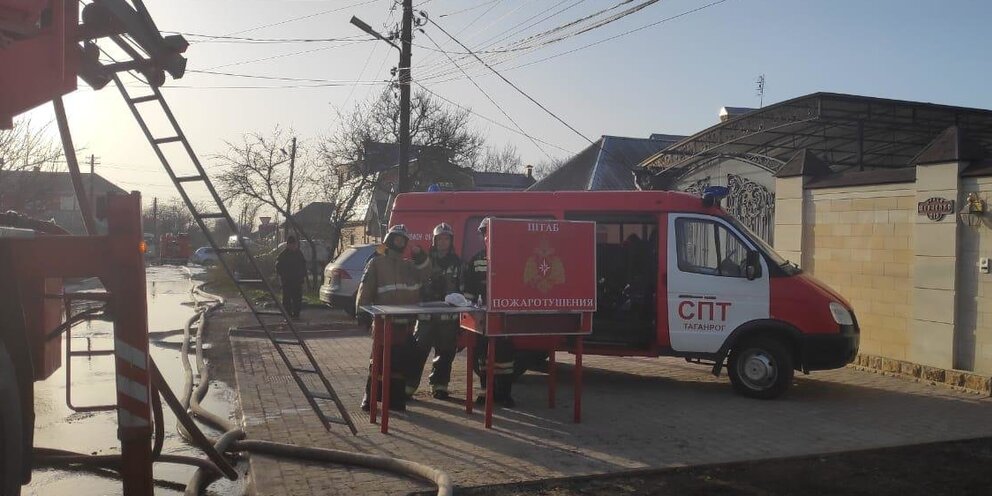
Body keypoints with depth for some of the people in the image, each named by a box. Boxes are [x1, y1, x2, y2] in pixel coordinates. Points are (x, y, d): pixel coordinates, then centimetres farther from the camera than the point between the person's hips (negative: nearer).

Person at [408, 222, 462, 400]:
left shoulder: (457, 262, 13)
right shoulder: (425, 259, 5)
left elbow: (462, 287, 15)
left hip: (449, 316, 3)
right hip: (426, 313, -3)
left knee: (445, 352, 8)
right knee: (419, 351, -5)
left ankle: (439, 386, 19)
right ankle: (408, 386, -1)